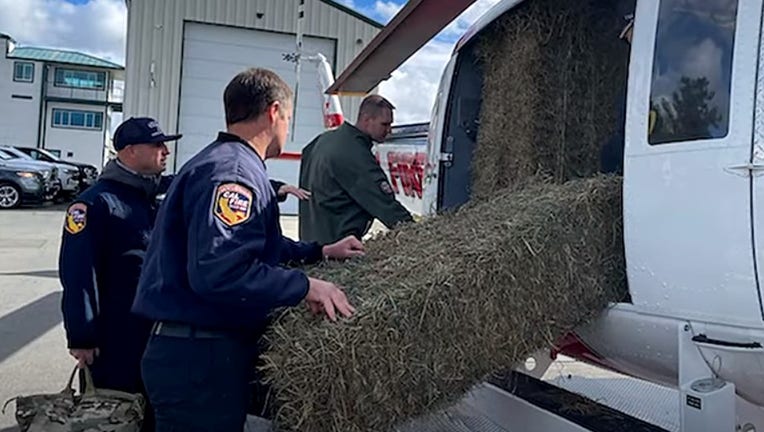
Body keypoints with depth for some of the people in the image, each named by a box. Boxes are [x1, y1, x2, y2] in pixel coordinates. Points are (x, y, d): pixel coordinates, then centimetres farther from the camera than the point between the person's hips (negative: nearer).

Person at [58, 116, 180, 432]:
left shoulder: (159, 198, 10)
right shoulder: (97, 203, -14)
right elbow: (78, 276, -18)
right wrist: (81, 338, -18)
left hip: (158, 331, 7)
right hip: (116, 338, -7)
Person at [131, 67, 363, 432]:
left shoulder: (224, 163, 15)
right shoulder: (233, 171, -20)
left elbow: (255, 245, 25)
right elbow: (218, 272, -32)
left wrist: (321, 252, 22)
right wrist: (304, 286, -24)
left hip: (199, 349, 11)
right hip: (199, 356, -11)